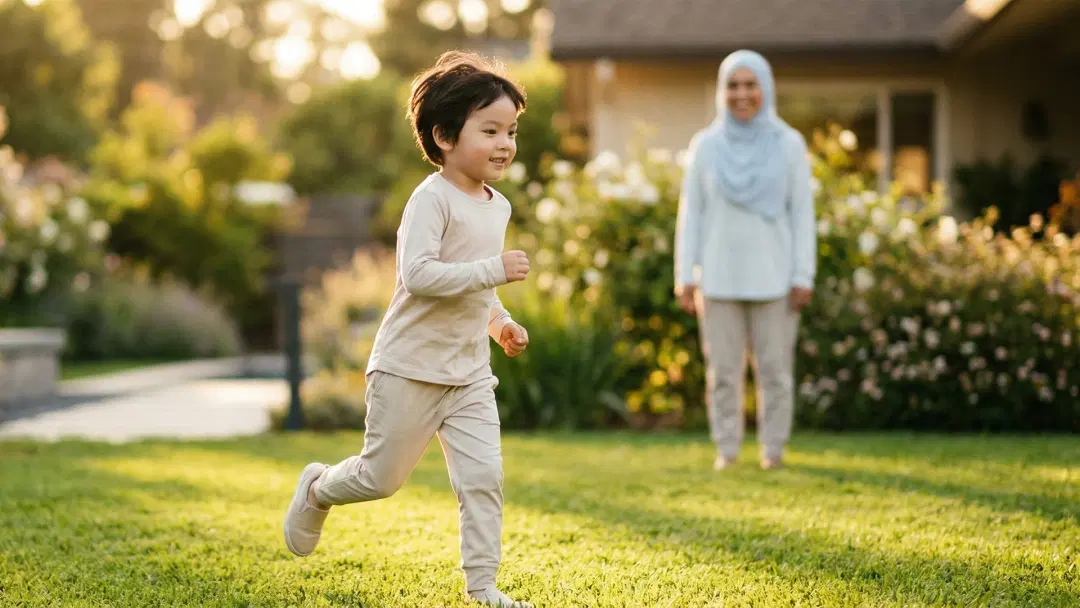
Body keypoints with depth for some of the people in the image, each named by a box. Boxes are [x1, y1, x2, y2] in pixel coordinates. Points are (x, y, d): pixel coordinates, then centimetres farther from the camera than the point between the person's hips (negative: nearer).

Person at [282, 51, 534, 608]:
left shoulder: (497, 206, 9)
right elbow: (417, 274, -29)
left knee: (483, 477, -3)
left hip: (470, 373, 7)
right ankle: (317, 489, 36)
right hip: (410, 367, -6)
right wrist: (493, 271, -31)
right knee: (383, 476, 6)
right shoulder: (432, 199, -17)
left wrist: (498, 321, 12)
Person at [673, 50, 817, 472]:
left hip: (773, 277, -1)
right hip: (720, 277, 1)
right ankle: (726, 449, 12)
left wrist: (804, 277, -4)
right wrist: (685, 277, 0)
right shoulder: (705, 145, 3)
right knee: (723, 368, 2)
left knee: (775, 368, 1)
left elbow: (802, 212, 1)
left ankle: (774, 449, 11)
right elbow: (691, 212, 5)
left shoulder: (789, 144, 0)